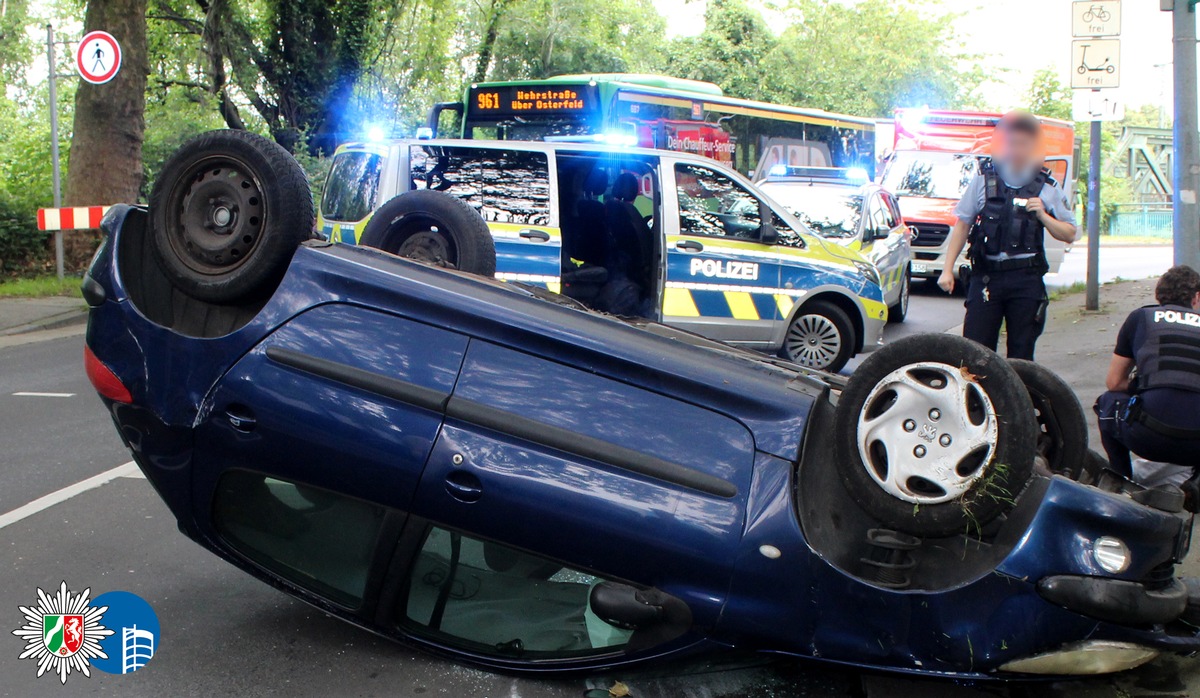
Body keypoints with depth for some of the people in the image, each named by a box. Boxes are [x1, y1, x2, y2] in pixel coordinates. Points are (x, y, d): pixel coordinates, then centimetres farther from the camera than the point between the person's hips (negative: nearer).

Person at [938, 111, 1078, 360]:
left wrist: (1042, 216, -8)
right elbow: (962, 224, 9)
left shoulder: (1047, 187, 6)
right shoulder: (983, 178, 5)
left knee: (1021, 356, 4)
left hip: (1027, 281, 1)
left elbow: (1069, 234, 10)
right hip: (986, 276, 0)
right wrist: (948, 269, 3)